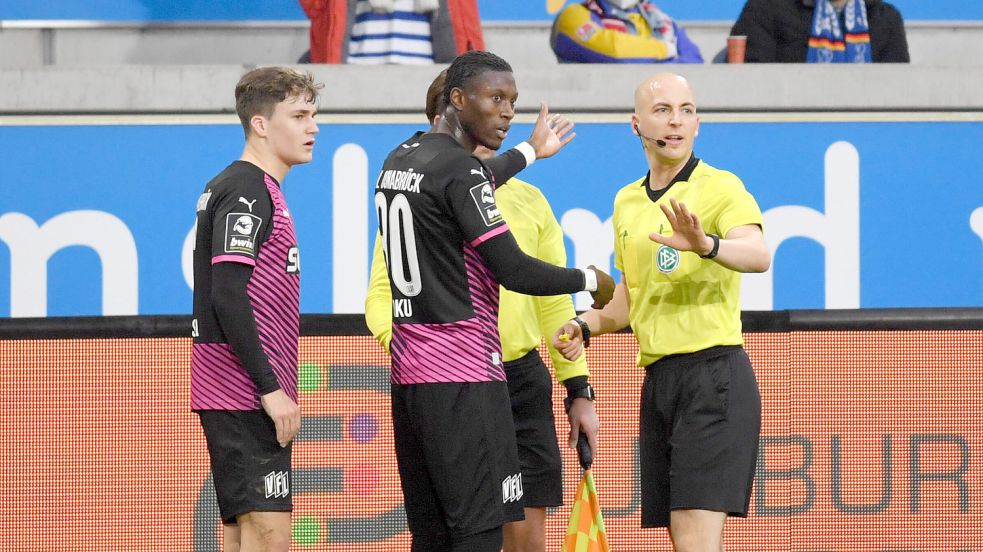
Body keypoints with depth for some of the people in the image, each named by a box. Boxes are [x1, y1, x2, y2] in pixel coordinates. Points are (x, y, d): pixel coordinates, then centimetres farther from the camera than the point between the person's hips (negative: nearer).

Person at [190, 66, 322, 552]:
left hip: (250, 397, 10)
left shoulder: (247, 188, 18)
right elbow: (227, 297, -20)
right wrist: (270, 388, -20)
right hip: (245, 395, -10)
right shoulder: (247, 192, -12)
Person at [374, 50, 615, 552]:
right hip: (464, 377, -9)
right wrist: (591, 281, -1)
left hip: (408, 373, 9)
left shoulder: (397, 162, 15)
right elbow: (515, 272, -16)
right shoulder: (461, 170, -13)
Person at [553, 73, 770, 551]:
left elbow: (758, 255, -25)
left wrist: (706, 244, -44)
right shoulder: (627, 202, 17)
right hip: (658, 381, 8)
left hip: (714, 372, -8)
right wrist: (586, 326, 10)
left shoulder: (720, 187, -5)